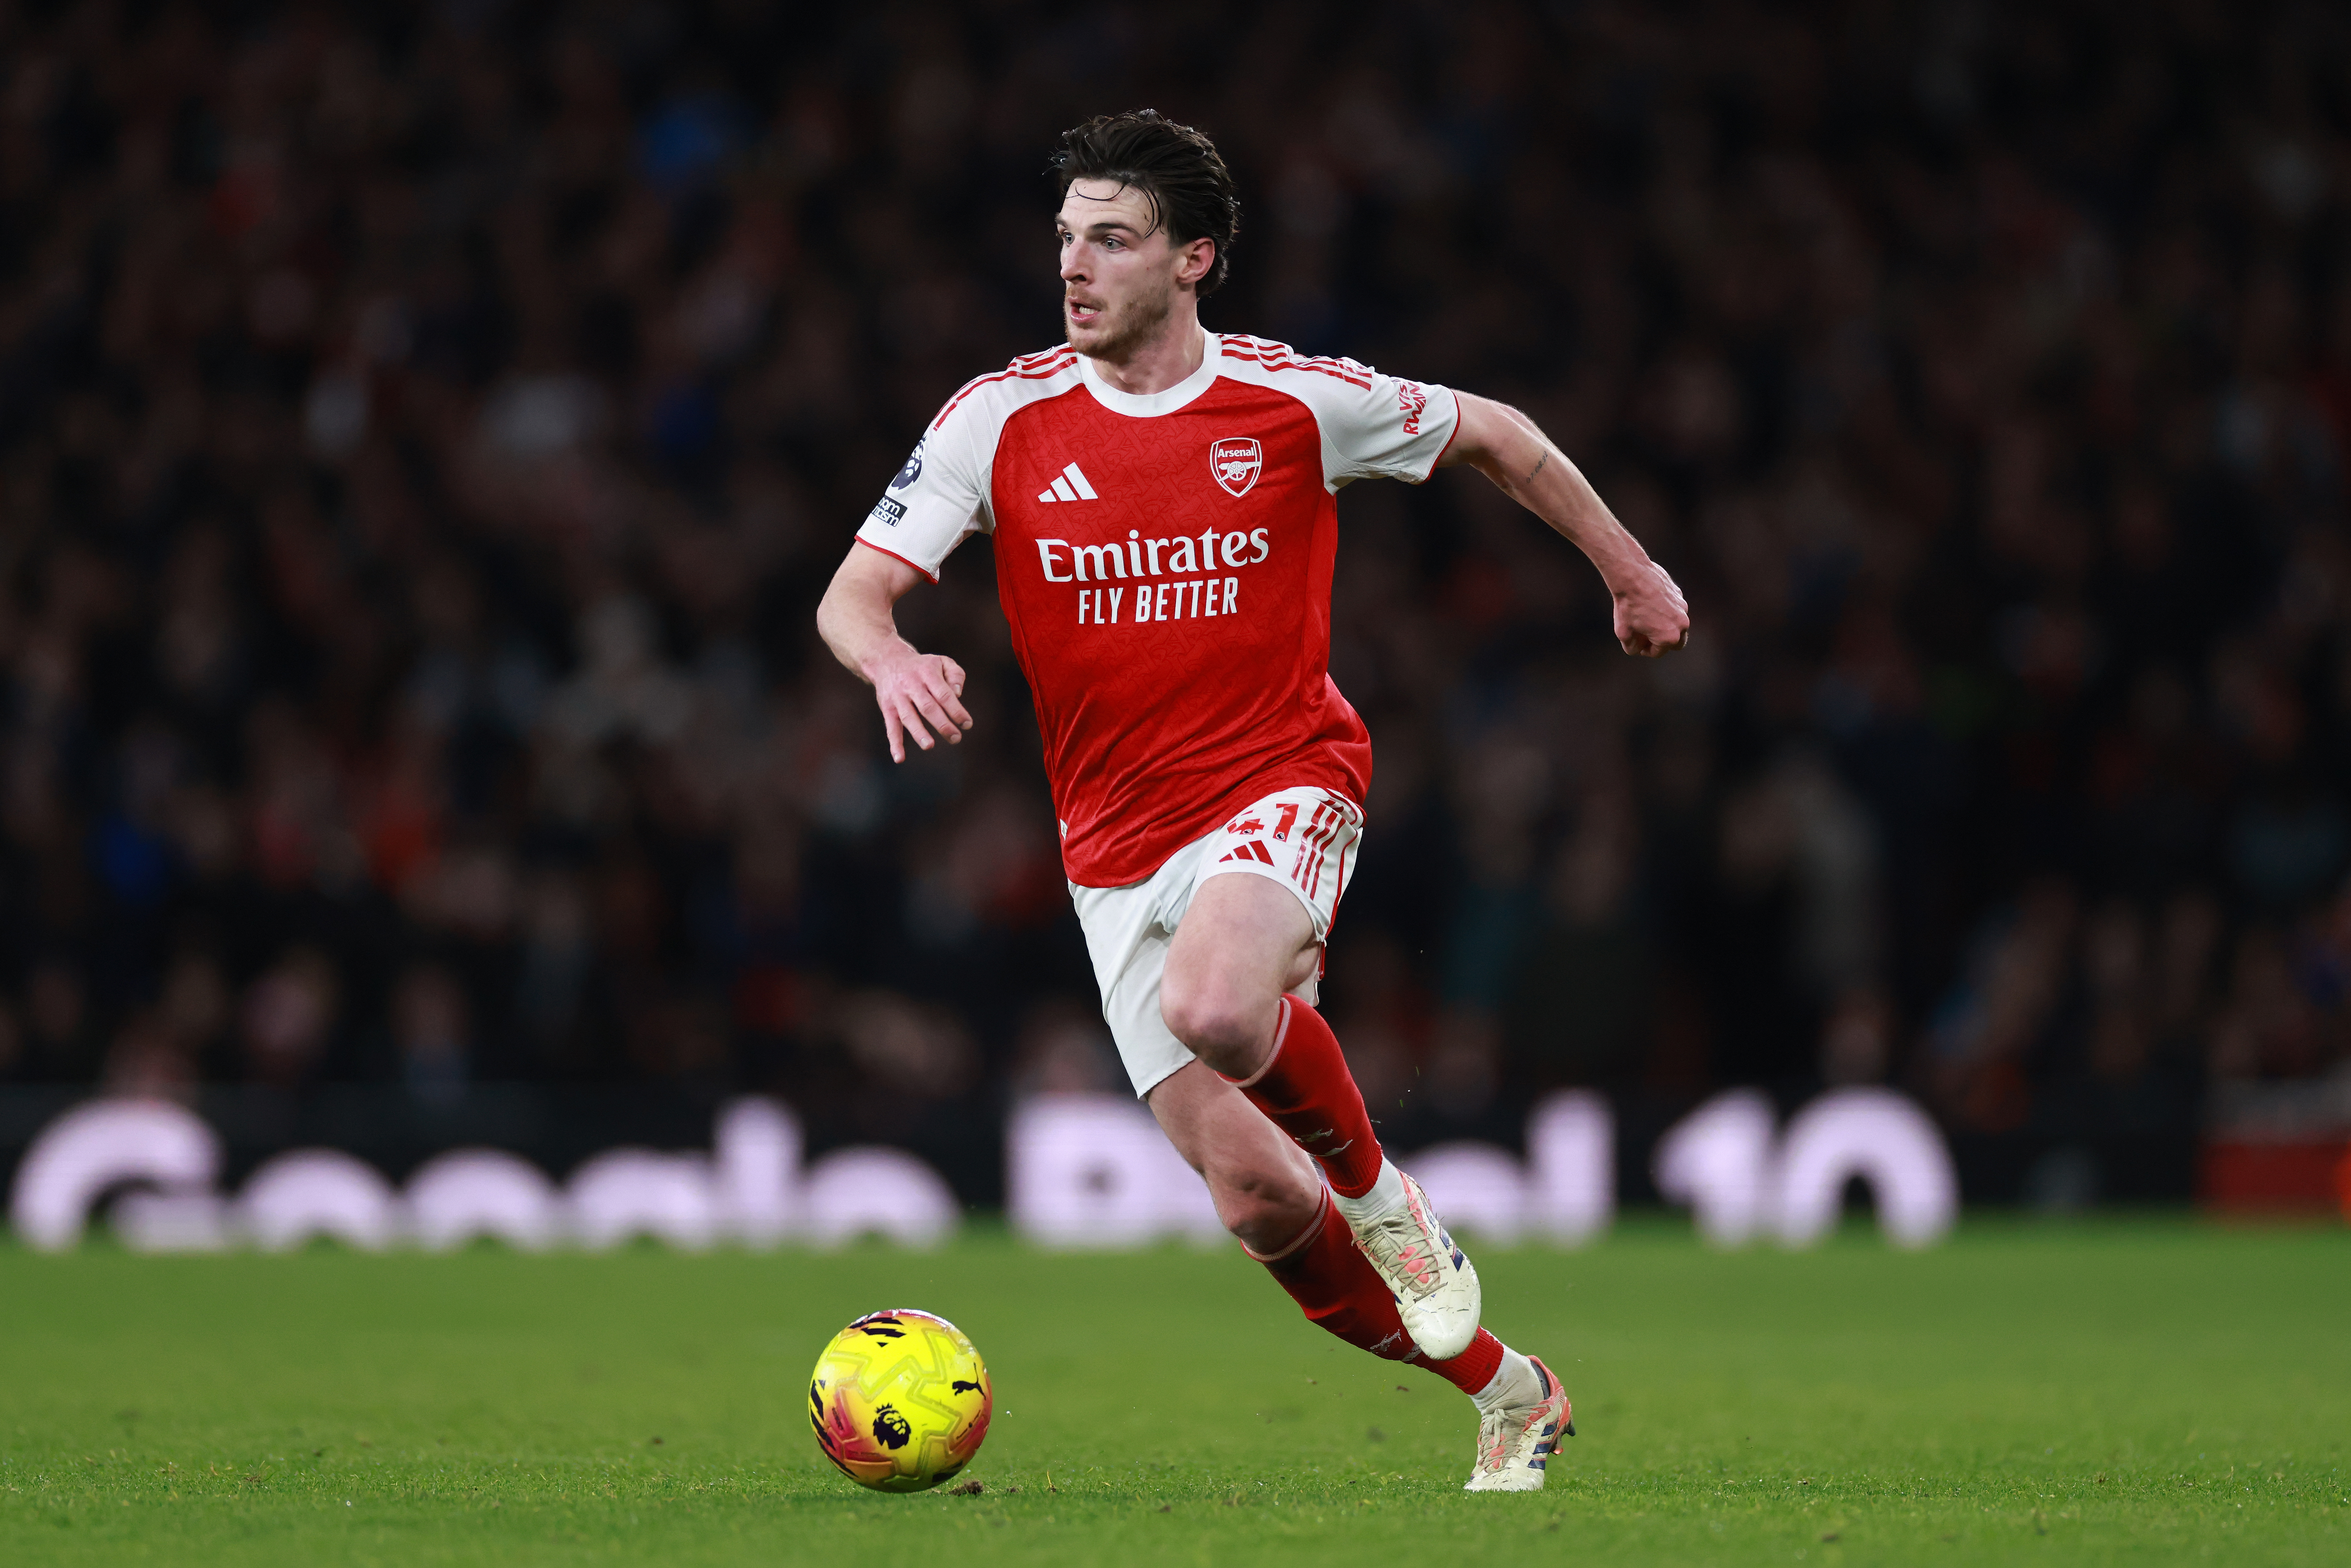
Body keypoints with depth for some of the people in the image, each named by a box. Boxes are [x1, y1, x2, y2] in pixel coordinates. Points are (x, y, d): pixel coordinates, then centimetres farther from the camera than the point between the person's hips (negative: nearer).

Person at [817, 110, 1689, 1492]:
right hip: (1118, 846, 3)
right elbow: (852, 596, -2)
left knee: (1214, 1004, -37)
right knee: (1257, 1203, -3)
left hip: (1285, 784, -3)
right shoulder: (1003, 420, -2)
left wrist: (1630, 571, 21)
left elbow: (1492, 435, 12)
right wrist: (892, 659, -25)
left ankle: (1381, 1192, -6)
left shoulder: (1297, 402, -5)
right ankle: (1506, 1393, 18)